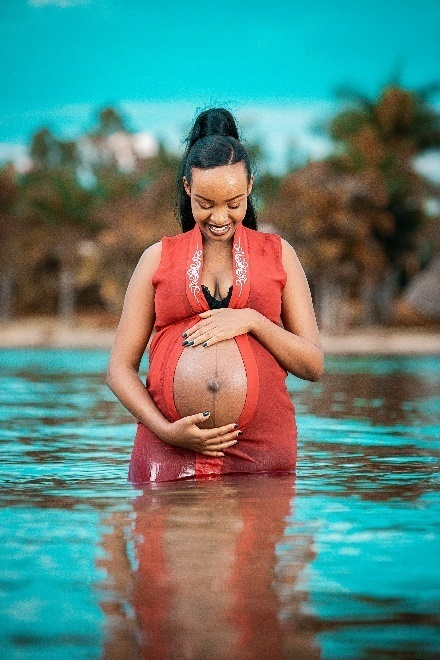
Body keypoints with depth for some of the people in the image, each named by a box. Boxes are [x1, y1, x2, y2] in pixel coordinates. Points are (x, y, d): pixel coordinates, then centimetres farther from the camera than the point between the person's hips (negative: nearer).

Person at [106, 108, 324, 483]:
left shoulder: (278, 254, 13)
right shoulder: (158, 258, 12)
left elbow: (313, 366, 8)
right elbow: (120, 368, 8)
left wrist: (251, 320, -8)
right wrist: (165, 430, -9)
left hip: (262, 452, 0)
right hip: (167, 453, 0)